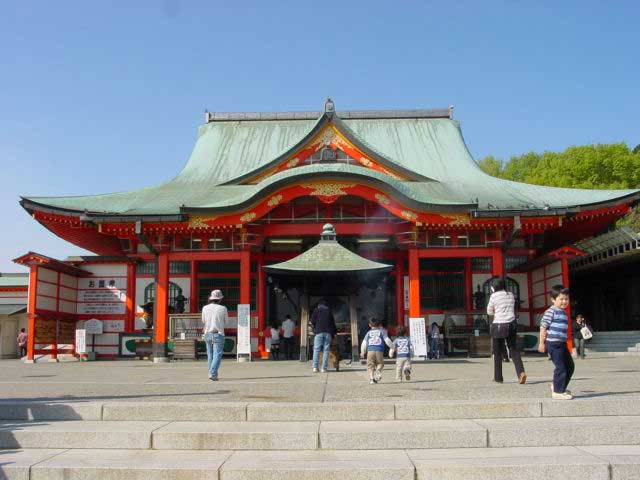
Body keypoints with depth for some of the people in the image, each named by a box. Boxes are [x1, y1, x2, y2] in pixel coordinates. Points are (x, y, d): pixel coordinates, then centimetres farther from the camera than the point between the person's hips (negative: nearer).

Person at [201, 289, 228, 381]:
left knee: (210, 355, 15)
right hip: (218, 334, -4)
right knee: (217, 355, -3)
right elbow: (226, 321, 7)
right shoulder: (223, 308, -8)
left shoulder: (205, 308, -1)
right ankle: (212, 374, -16)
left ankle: (213, 373, 21)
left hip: (207, 334, 4)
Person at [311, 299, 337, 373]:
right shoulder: (329, 310, 17)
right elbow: (333, 322, 17)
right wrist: (335, 331, 26)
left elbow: (312, 321, 2)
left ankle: (315, 367, -10)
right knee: (326, 350, 1)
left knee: (316, 350, -1)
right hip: (328, 332, 2)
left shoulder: (316, 310, 10)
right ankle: (324, 368, -4)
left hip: (319, 331, -2)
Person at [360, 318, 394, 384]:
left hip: (370, 351, 0)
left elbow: (364, 343, 11)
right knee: (380, 363, 17)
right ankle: (378, 370, -14)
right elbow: (387, 340, 5)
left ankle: (371, 378, -10)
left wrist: (362, 352, 23)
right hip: (379, 351, 0)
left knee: (370, 366, 5)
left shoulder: (369, 333, 14)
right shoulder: (381, 332, 12)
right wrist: (392, 347, 17)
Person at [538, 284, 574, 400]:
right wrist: (542, 343, -14)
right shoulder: (551, 311, -13)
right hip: (553, 344, -9)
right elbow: (543, 327, -14)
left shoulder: (563, 312, 15)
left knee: (570, 366, 15)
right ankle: (558, 392, 7)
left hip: (562, 344, 9)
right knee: (561, 368, -5)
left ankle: (556, 386, 29)